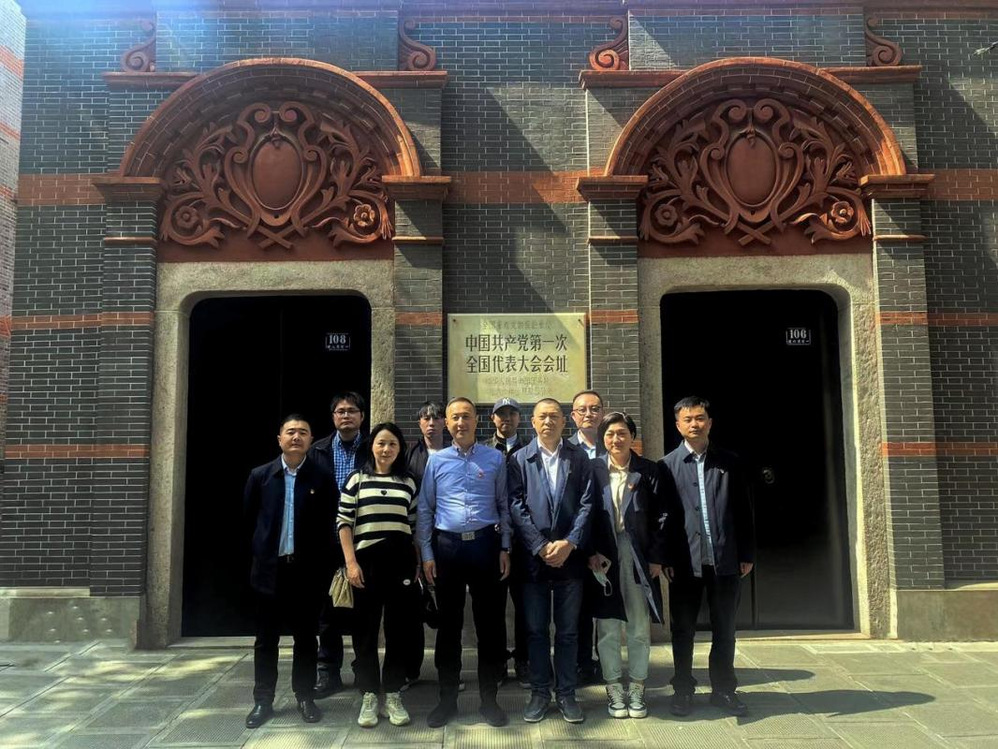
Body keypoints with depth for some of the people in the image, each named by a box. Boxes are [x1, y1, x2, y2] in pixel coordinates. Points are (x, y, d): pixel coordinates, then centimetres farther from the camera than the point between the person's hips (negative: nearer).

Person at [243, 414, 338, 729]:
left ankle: (305, 698, 22)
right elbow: (249, 519, 10)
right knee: (266, 639, 10)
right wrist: (260, 552, 10)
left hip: (307, 569, -1)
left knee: (305, 637, 9)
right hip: (270, 567, 1)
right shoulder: (260, 475, 1)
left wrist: (323, 566, 0)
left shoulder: (323, 478, -3)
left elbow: (330, 525, 1)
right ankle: (263, 701, 21)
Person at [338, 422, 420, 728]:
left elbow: (414, 525, 11)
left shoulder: (408, 482, 8)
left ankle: (393, 694, 19)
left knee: (399, 627, 7)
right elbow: (344, 522, -2)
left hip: (401, 561, 2)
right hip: (367, 561, -2)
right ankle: (368, 695, 18)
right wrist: (351, 562, -8)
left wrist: (416, 563, 7)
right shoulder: (357, 479, 1)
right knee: (365, 627, 6)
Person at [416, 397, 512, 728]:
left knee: (490, 622, 6)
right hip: (447, 546, 1)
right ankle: (447, 698, 23)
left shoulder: (495, 458, 4)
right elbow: (424, 509, 5)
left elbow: (504, 506, 5)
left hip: (485, 544, 0)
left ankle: (489, 698, 20)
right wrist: (427, 554, 1)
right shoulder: (436, 460, 5)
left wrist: (504, 549, 0)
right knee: (449, 623, 10)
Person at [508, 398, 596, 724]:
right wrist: (541, 546, -11)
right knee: (536, 629, 8)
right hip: (533, 557, 0)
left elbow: (587, 503, 0)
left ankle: (566, 692, 20)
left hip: (570, 556, 1)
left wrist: (569, 543, -11)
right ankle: (539, 691, 21)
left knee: (568, 629, 9)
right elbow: (516, 505, -3)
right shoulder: (519, 459, 4)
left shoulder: (579, 458, 7)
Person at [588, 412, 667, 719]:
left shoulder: (648, 471, 2)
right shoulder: (592, 470, 1)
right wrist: (591, 552, -9)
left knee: (640, 627, 8)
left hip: (639, 557, 1)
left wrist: (656, 558, -5)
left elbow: (660, 517, 0)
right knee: (608, 628, 6)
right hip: (604, 556, 0)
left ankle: (637, 689, 21)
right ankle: (614, 689, 19)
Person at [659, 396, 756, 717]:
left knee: (724, 629, 12)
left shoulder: (730, 463, 5)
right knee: (683, 630, 9)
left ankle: (723, 689, 26)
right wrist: (666, 559, -6)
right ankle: (683, 690, 23)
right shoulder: (667, 465, 0)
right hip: (685, 561, -1)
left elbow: (744, 511, 6)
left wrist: (747, 554, 3)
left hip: (725, 559, 2)